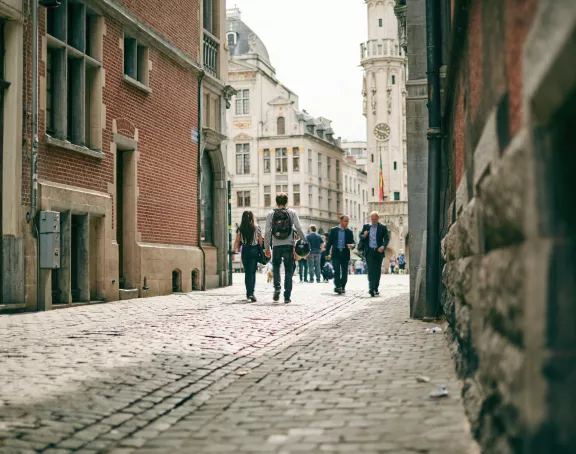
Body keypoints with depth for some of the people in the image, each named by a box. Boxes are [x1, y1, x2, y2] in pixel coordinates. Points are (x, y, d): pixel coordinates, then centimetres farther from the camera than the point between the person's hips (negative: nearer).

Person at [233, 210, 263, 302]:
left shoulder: (240, 228, -1)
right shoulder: (257, 228, -2)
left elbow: (237, 241, -2)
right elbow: (260, 241, 0)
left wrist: (234, 251, 3)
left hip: (245, 250, 1)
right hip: (254, 250, -1)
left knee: (247, 272, 13)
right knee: (252, 272, -1)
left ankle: (248, 293, 19)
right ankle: (251, 293, -14)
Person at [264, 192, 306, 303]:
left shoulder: (271, 214, 2)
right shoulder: (292, 213, 1)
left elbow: (267, 232, 0)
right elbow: (299, 229, -4)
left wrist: (267, 248, 7)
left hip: (276, 246, 1)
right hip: (288, 245, -1)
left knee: (276, 266, 21)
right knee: (288, 271, 5)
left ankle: (277, 287, -1)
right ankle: (287, 296, 3)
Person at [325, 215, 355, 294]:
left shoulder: (349, 232, 8)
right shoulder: (333, 230, 5)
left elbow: (353, 242, 5)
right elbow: (329, 242, 6)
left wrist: (352, 245, -20)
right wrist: (327, 253, 2)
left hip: (345, 254, 2)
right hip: (336, 254, -2)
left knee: (344, 272, 4)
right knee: (337, 271, -13)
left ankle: (342, 287, 17)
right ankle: (337, 286, -17)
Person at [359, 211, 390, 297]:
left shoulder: (383, 227, 4)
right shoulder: (366, 227, 10)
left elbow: (387, 238, -5)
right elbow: (360, 237, 11)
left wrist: (383, 246, -23)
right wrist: (364, 236, -13)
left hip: (378, 251, 0)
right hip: (369, 251, 0)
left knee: (377, 270, 6)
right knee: (371, 270, -10)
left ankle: (376, 288, 16)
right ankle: (371, 288, -18)